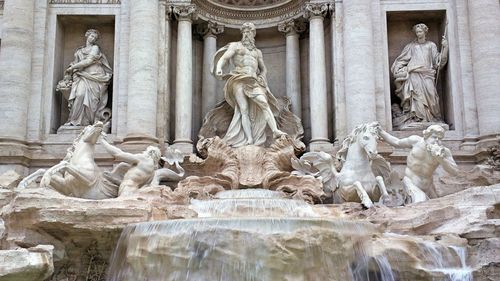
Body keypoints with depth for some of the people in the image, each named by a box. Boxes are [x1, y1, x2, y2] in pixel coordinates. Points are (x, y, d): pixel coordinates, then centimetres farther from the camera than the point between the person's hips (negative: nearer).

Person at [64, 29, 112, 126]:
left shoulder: (95, 48, 8)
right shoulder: (79, 50, 24)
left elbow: (88, 61, -4)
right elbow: (76, 63, 20)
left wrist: (72, 67, -2)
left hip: (94, 77, -3)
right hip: (83, 76, 3)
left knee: (91, 98, -19)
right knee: (79, 94, -22)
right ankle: (75, 121, -22)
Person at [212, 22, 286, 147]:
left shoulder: (257, 52, 28)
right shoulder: (235, 45, 17)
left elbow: (264, 69, 32)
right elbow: (223, 58, 1)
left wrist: (261, 77, 9)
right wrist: (219, 68, -20)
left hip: (253, 81, 3)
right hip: (239, 79, -3)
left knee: (264, 103, -21)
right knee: (244, 109, -15)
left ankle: (275, 130, -35)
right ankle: (249, 140, -23)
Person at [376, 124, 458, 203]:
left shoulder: (444, 151, -13)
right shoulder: (417, 140, -13)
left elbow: (455, 171, -20)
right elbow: (397, 143, 2)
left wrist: (441, 158, -35)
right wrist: (380, 132, 1)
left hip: (426, 187, 4)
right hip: (410, 183, -4)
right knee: (420, 199, -31)